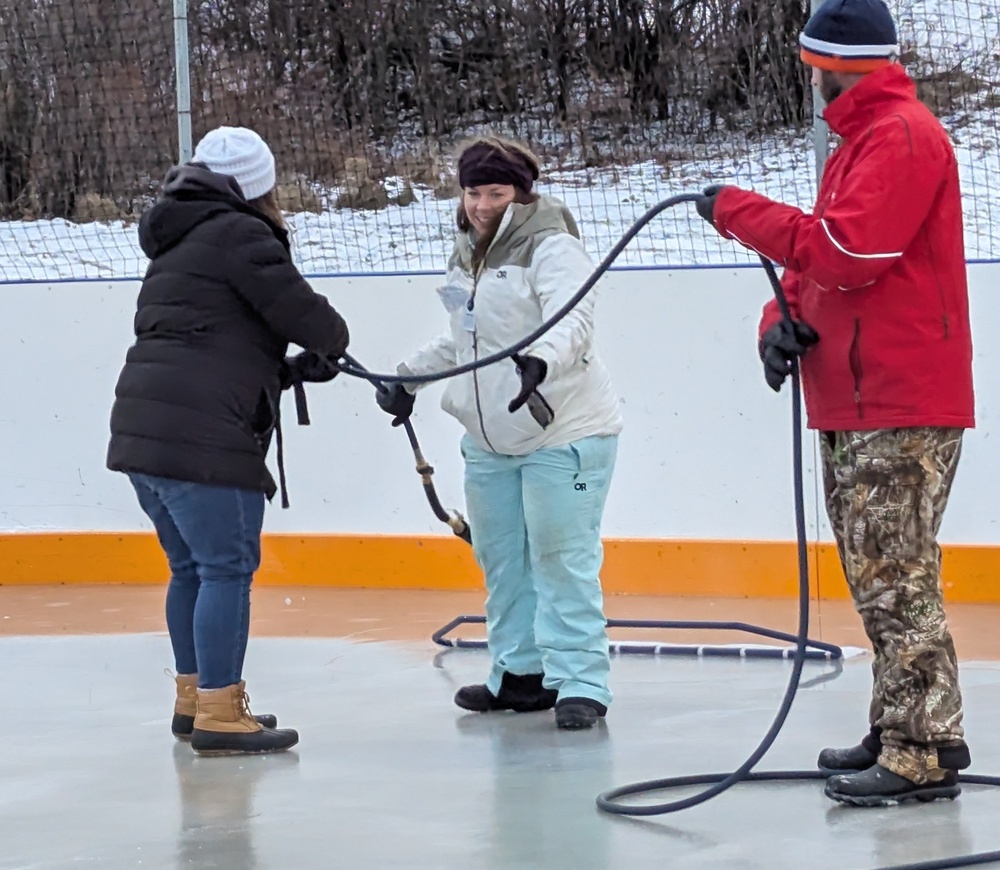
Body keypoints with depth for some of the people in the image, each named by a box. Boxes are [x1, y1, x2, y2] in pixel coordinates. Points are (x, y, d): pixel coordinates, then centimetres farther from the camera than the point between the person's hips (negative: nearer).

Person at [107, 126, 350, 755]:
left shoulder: (178, 247, 25)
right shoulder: (238, 235, -6)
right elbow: (299, 310, -8)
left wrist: (293, 369, 23)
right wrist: (333, 341, 14)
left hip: (142, 431, 10)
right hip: (202, 438, -10)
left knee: (192, 567, 19)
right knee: (227, 567, -6)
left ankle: (195, 698, 26)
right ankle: (218, 717, -8)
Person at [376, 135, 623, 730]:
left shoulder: (551, 247, -13)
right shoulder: (470, 253, 14)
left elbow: (573, 317, -30)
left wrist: (542, 359, -49)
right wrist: (412, 377, 24)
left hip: (564, 432, -9)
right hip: (490, 438, 9)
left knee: (561, 558, -9)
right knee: (500, 557, 12)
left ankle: (581, 685, -5)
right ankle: (521, 673, 22)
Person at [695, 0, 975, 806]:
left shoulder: (904, 136, -13)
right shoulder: (860, 140, 20)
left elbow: (848, 252, -23)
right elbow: (819, 257, 21)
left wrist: (739, 212, -14)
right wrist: (786, 316, 0)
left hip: (901, 406, -11)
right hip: (854, 402, 11)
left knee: (897, 579, -11)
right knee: (879, 577, 15)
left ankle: (925, 752, -9)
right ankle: (897, 732, 22)